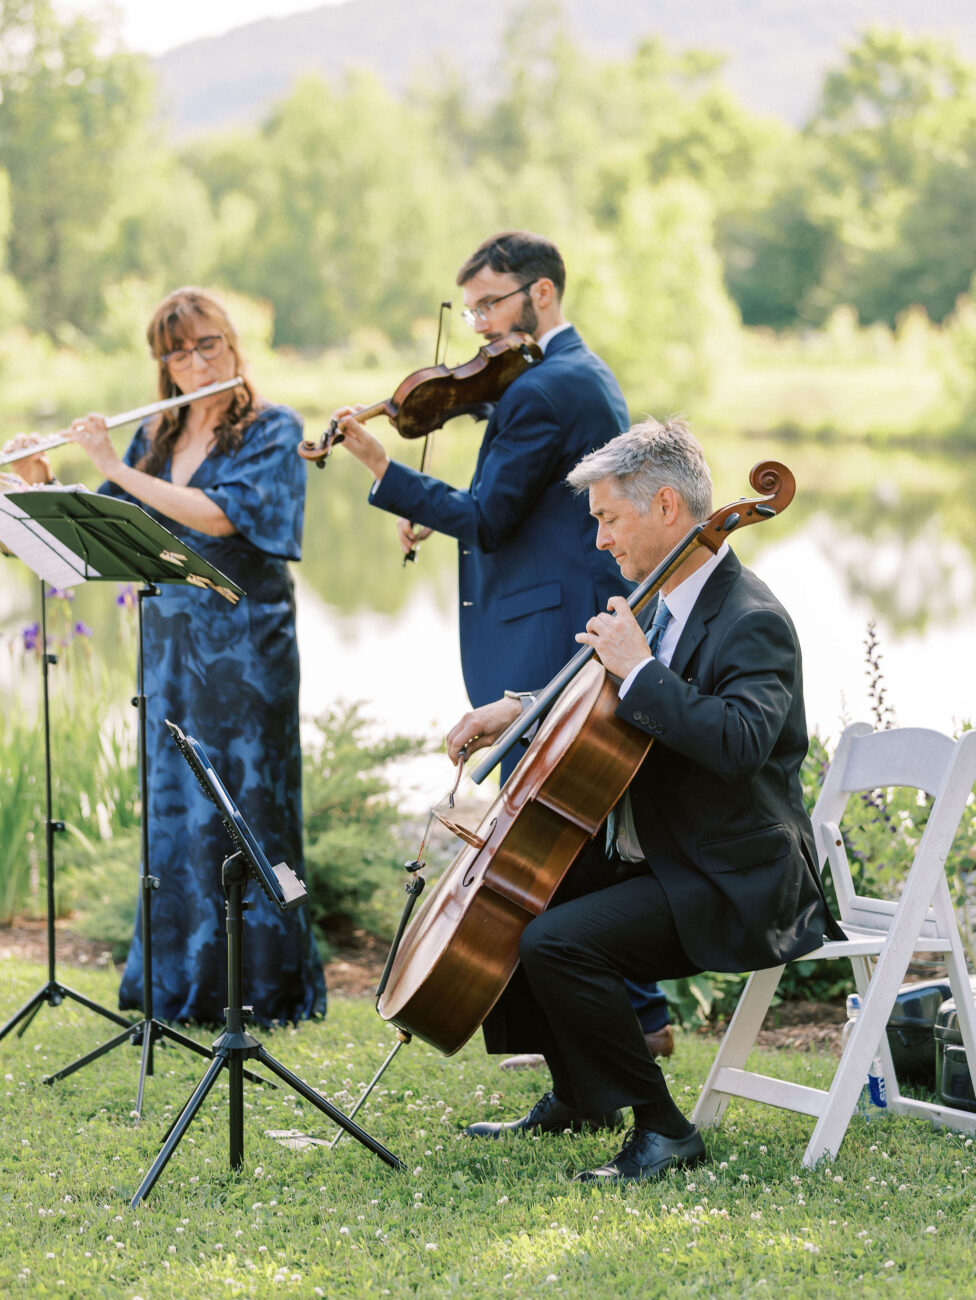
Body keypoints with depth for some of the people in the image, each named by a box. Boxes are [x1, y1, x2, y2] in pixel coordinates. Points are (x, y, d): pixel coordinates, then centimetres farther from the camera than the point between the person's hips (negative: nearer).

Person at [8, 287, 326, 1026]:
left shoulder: (273, 432, -5)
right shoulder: (156, 438, 12)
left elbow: (219, 517, -20)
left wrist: (115, 467, -19)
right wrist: (42, 485, -4)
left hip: (245, 642, -5)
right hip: (169, 639, 5)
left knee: (244, 800, -3)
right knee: (175, 805, 8)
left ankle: (260, 985, 5)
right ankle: (181, 981, 16)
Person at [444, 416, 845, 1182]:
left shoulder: (750, 623, -20)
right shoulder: (669, 603, 10)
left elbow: (739, 741, -38)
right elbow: (605, 703, 28)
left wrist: (638, 667, -31)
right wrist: (522, 710, 13)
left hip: (734, 886, -11)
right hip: (655, 860, 11)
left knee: (556, 942, -27)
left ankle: (664, 1130, -14)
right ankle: (579, 1097, 25)